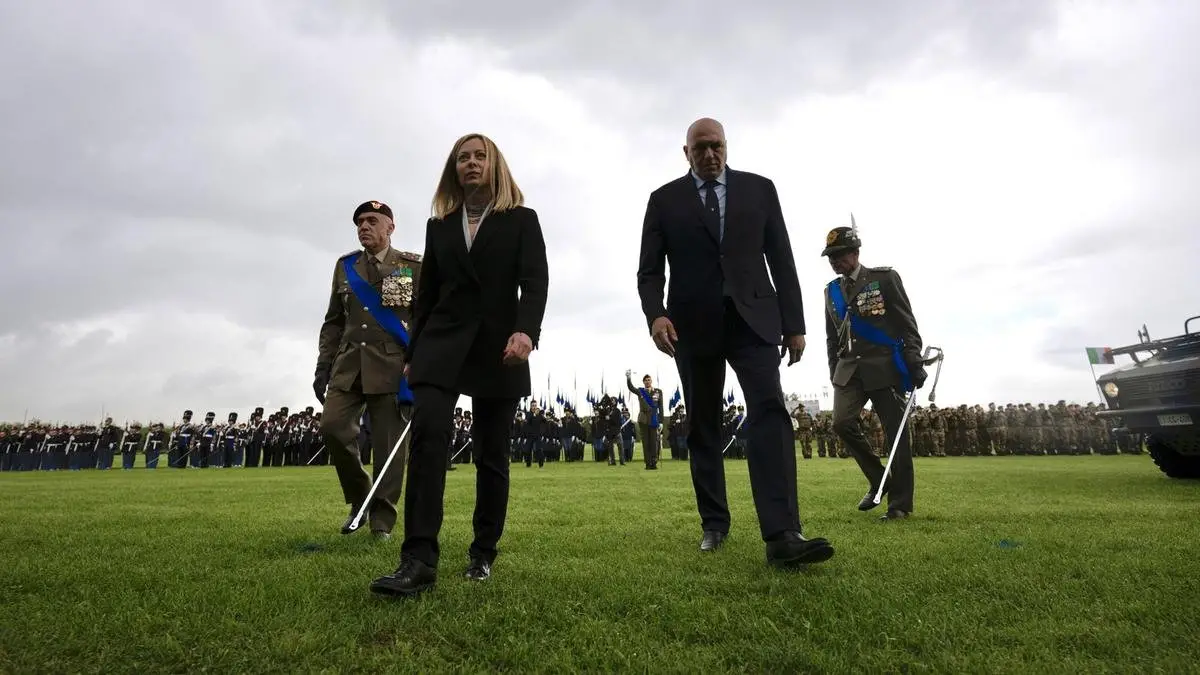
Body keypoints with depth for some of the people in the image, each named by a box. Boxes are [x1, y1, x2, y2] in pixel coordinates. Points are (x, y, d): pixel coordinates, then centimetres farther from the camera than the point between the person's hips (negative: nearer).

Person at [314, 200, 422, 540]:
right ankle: (358, 499, 15)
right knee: (332, 426, -10)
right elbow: (334, 321, 16)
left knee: (390, 442, -2)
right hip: (349, 365, 4)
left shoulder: (413, 266, 3)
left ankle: (382, 521, 11)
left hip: (393, 366, -3)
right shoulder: (345, 266, 14)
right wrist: (323, 367, 9)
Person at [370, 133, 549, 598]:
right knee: (427, 432, -19)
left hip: (499, 348, -1)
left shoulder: (522, 220, 8)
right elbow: (427, 294, 17)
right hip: (442, 342, 2)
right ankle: (419, 560, -20)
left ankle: (483, 553, 17)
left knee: (491, 454, 2)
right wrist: (412, 353, 14)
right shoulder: (439, 225, 17)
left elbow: (535, 280, -5)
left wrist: (526, 330, -23)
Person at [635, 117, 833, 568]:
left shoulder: (759, 189, 10)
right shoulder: (665, 200, 8)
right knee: (702, 427, 6)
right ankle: (714, 523, 19)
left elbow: (782, 259, 8)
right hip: (693, 325, 1)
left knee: (769, 409, -17)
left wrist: (794, 323, 3)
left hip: (753, 318, 0)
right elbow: (649, 269, 1)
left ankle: (782, 535, -22)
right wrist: (655, 314, -18)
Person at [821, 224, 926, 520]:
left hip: (885, 366, -4)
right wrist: (834, 374, 13)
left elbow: (907, 324, -2)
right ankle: (878, 479, 7)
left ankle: (900, 502, 8)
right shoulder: (831, 290, 13)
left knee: (895, 432, -2)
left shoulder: (885, 277, 1)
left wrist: (915, 364, -9)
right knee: (842, 422, -14)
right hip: (849, 369, 4)